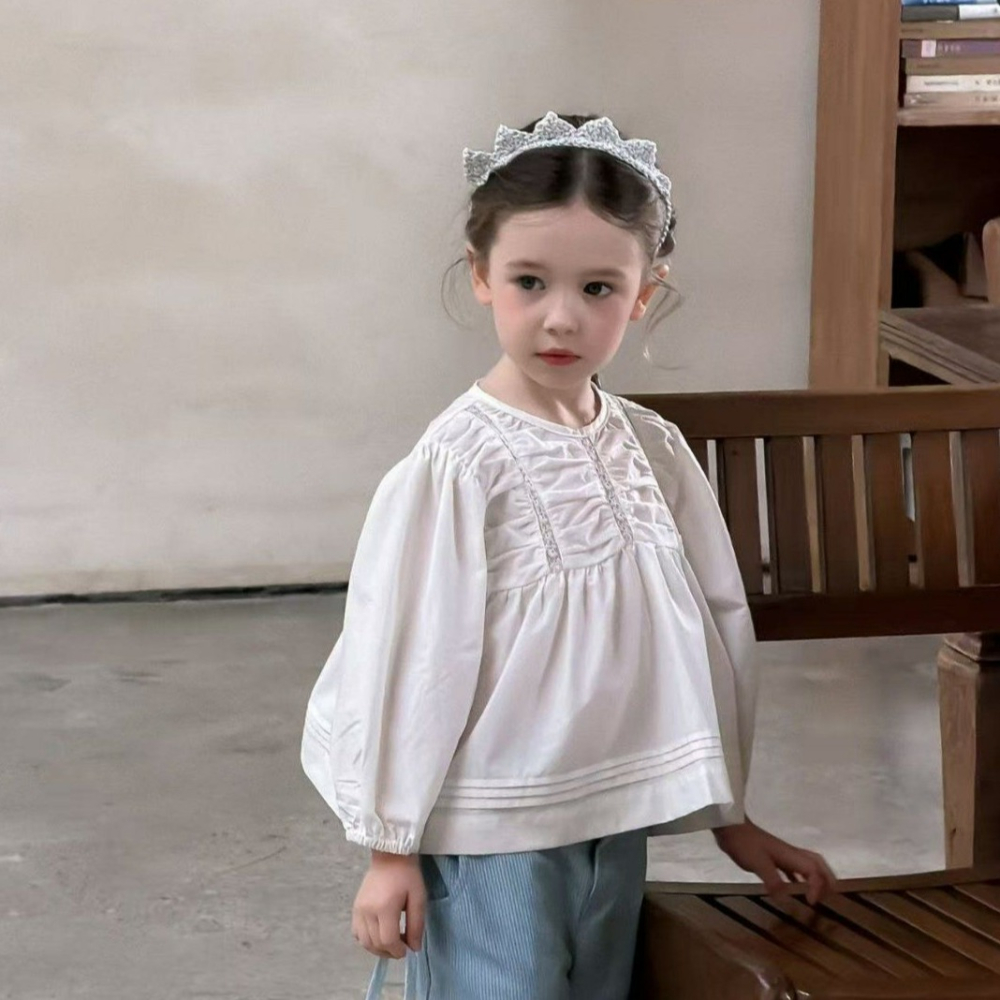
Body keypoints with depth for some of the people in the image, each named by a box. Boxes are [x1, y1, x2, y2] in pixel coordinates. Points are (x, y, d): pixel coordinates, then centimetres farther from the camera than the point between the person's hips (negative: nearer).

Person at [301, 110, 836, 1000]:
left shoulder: (655, 453, 2)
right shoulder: (459, 465, -15)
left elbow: (709, 630, 9)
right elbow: (407, 658, -12)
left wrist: (730, 817, 14)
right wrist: (391, 849, -9)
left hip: (615, 828, 6)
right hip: (490, 840, -6)